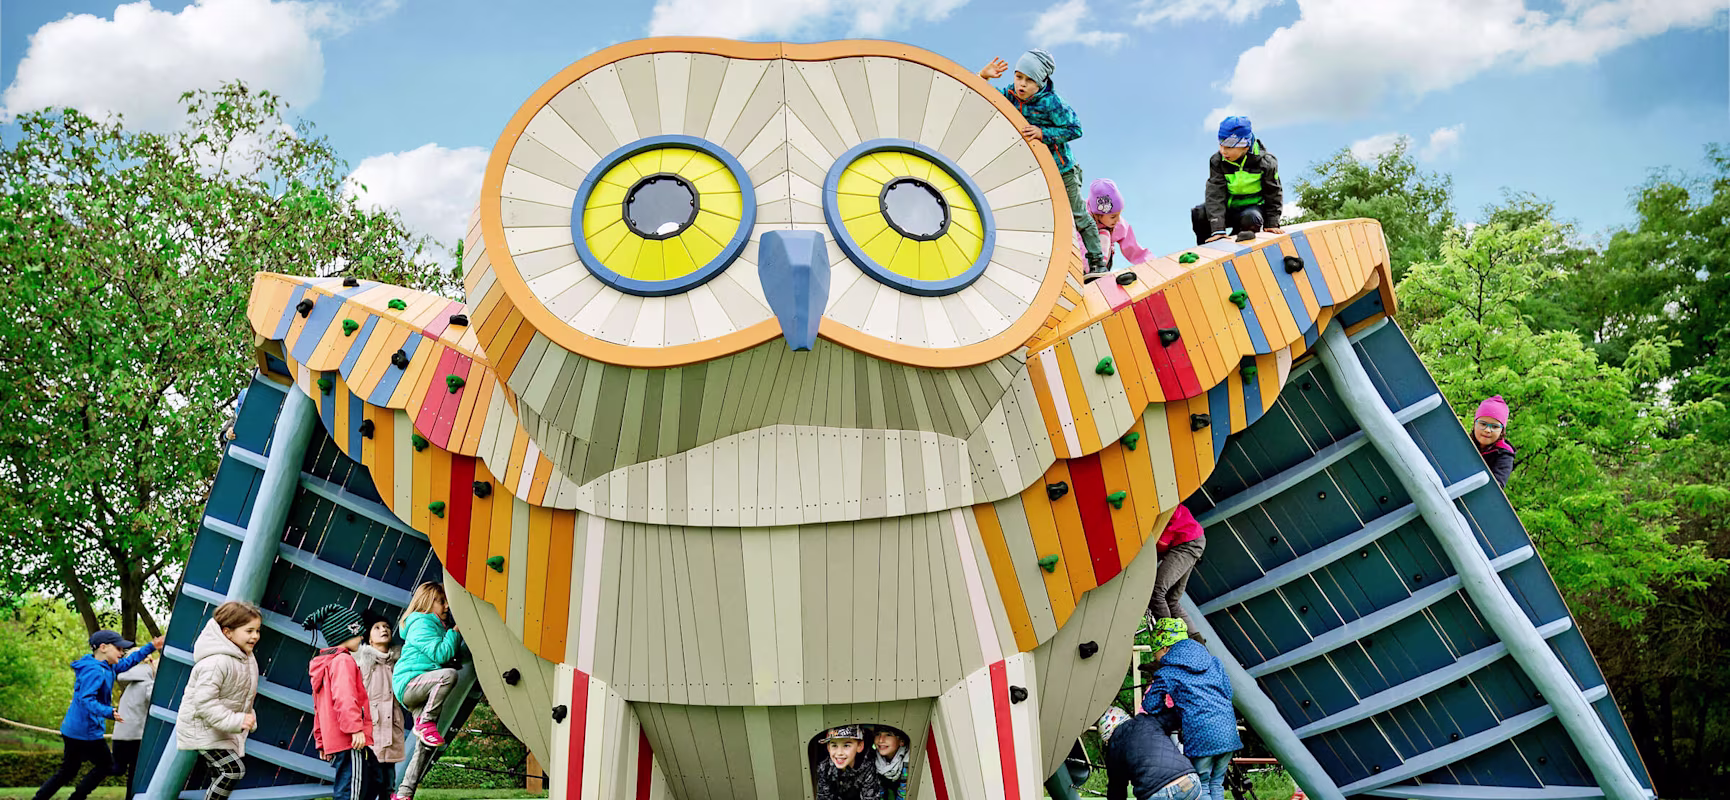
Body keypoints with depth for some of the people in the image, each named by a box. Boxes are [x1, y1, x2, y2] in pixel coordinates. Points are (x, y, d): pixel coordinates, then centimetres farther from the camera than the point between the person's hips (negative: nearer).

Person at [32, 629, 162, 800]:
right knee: (106, 766, 7)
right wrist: (109, 712, -41)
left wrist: (151, 647, 21)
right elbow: (86, 699, -29)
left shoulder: (107, 667, 9)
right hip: (85, 731, -9)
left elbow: (127, 662, 24)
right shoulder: (94, 671, -20)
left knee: (67, 771, 17)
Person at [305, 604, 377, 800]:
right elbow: (344, 697, -25)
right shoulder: (343, 660, -10)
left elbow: (319, 709, 27)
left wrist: (321, 741, 29)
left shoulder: (323, 663, 24)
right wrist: (355, 728, -29)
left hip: (334, 740, 10)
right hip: (352, 742, -10)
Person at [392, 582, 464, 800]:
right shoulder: (421, 623, -5)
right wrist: (455, 632, -9)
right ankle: (425, 723, -23)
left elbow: (452, 656, 25)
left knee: (427, 745, 0)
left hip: (423, 690, 9)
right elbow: (440, 654, -16)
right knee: (449, 675, -37)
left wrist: (455, 634, 14)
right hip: (409, 682, -9)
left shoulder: (437, 626, 24)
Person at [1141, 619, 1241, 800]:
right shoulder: (1213, 661, 17)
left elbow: (1149, 705, 4)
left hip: (1201, 736, -6)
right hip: (1228, 733, 6)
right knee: (1216, 785, 16)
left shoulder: (1166, 674, 0)